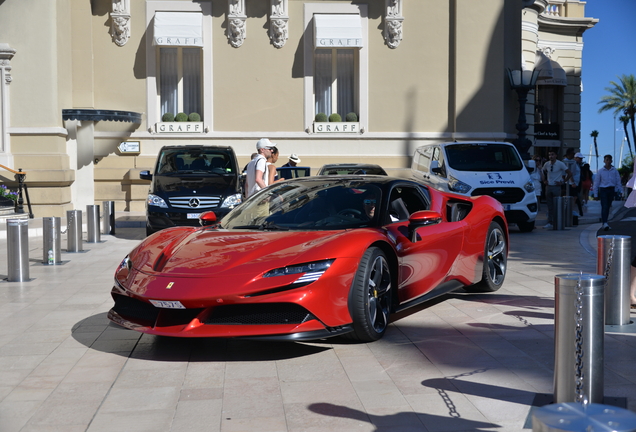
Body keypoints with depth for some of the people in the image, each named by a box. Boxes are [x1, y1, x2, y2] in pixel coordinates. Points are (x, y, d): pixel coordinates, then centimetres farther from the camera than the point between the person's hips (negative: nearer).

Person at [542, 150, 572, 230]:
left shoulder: (560, 164, -5)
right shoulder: (546, 164, 5)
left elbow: (569, 174, -2)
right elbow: (544, 172, 26)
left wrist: (563, 182, -4)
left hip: (556, 187, -4)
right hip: (548, 187, 4)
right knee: (550, 206, 4)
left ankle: (556, 223, 0)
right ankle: (549, 223, 5)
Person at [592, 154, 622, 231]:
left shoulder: (614, 171, 5)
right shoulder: (600, 171, 0)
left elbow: (618, 181, 7)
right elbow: (596, 183, 4)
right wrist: (595, 194, 3)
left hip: (611, 190, 3)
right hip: (603, 190, -3)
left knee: (608, 207, 10)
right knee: (604, 207, -13)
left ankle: (604, 223, 20)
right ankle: (605, 223, -21)